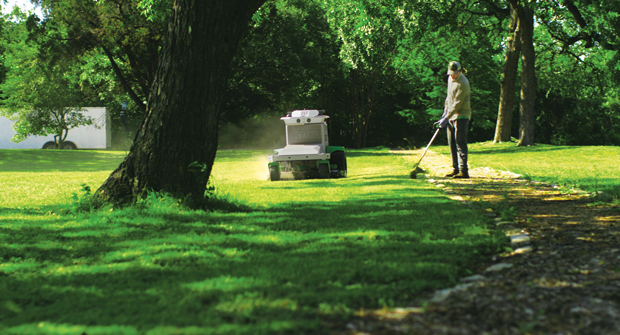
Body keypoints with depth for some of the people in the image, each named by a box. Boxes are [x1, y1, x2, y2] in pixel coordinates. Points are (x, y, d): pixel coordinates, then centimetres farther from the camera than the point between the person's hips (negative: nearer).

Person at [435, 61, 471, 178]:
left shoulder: (463, 84, -19)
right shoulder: (451, 78, 8)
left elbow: (457, 104, -21)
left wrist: (446, 118, -20)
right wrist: (446, 109, 17)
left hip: (461, 116, -9)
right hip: (451, 116, 9)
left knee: (460, 143, -14)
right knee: (452, 144, 9)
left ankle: (463, 170, -16)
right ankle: (456, 169, 15)